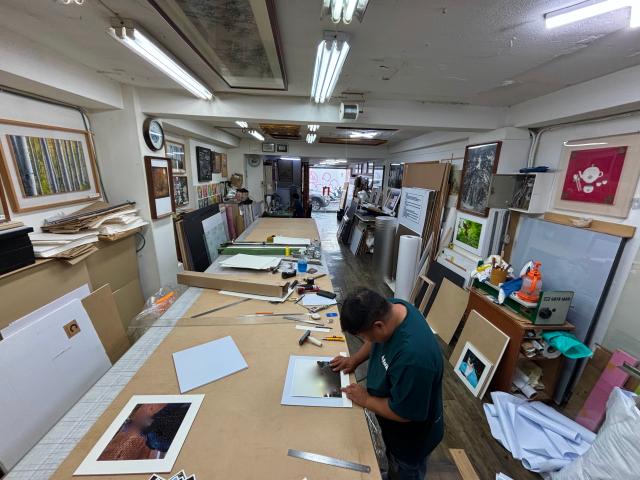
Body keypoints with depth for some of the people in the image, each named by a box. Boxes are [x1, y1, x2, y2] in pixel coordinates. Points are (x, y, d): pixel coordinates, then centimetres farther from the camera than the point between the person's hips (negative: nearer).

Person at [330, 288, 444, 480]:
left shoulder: (413, 356, -46)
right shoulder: (390, 308, -21)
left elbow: (403, 413, -31)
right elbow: (375, 340, 1)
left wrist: (366, 399, -18)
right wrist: (355, 359, -8)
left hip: (411, 436, -6)